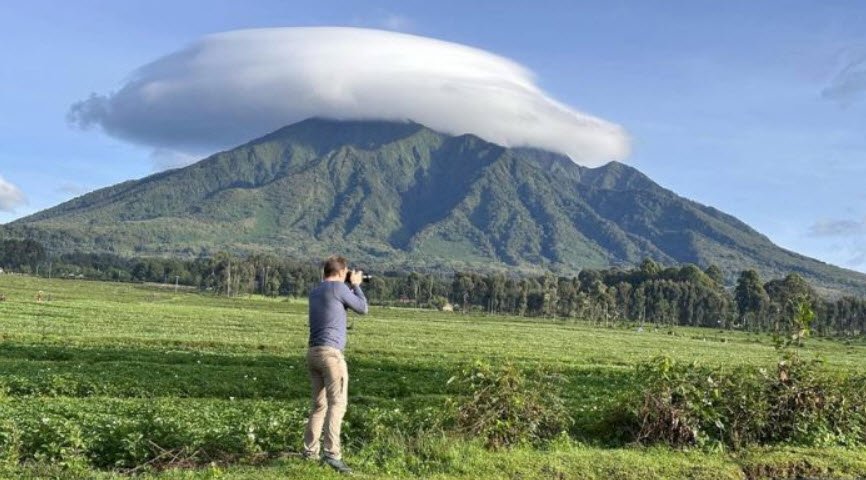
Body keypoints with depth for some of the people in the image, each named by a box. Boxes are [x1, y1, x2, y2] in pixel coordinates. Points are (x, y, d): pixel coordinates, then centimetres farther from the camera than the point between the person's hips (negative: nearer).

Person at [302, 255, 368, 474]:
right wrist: (355, 285, 16)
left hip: (313, 353, 8)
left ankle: (309, 450, 17)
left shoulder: (314, 292, 16)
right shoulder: (339, 287, -6)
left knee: (319, 404, 15)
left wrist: (350, 287, 26)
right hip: (330, 353, -8)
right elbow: (363, 309, 4)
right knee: (337, 404, -10)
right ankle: (332, 453, -19)